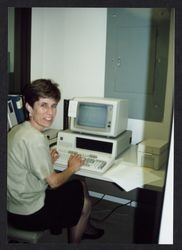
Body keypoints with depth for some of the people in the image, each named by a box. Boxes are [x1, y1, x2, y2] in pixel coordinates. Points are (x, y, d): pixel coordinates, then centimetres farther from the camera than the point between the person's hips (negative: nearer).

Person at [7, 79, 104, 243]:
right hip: (29, 215, -8)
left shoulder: (18, 130, 0)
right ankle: (74, 241, 35)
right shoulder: (36, 139, -28)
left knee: (79, 186, 21)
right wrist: (72, 168, -3)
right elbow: (53, 182, -19)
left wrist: (48, 161, 2)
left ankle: (83, 228, 41)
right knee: (85, 203, 14)